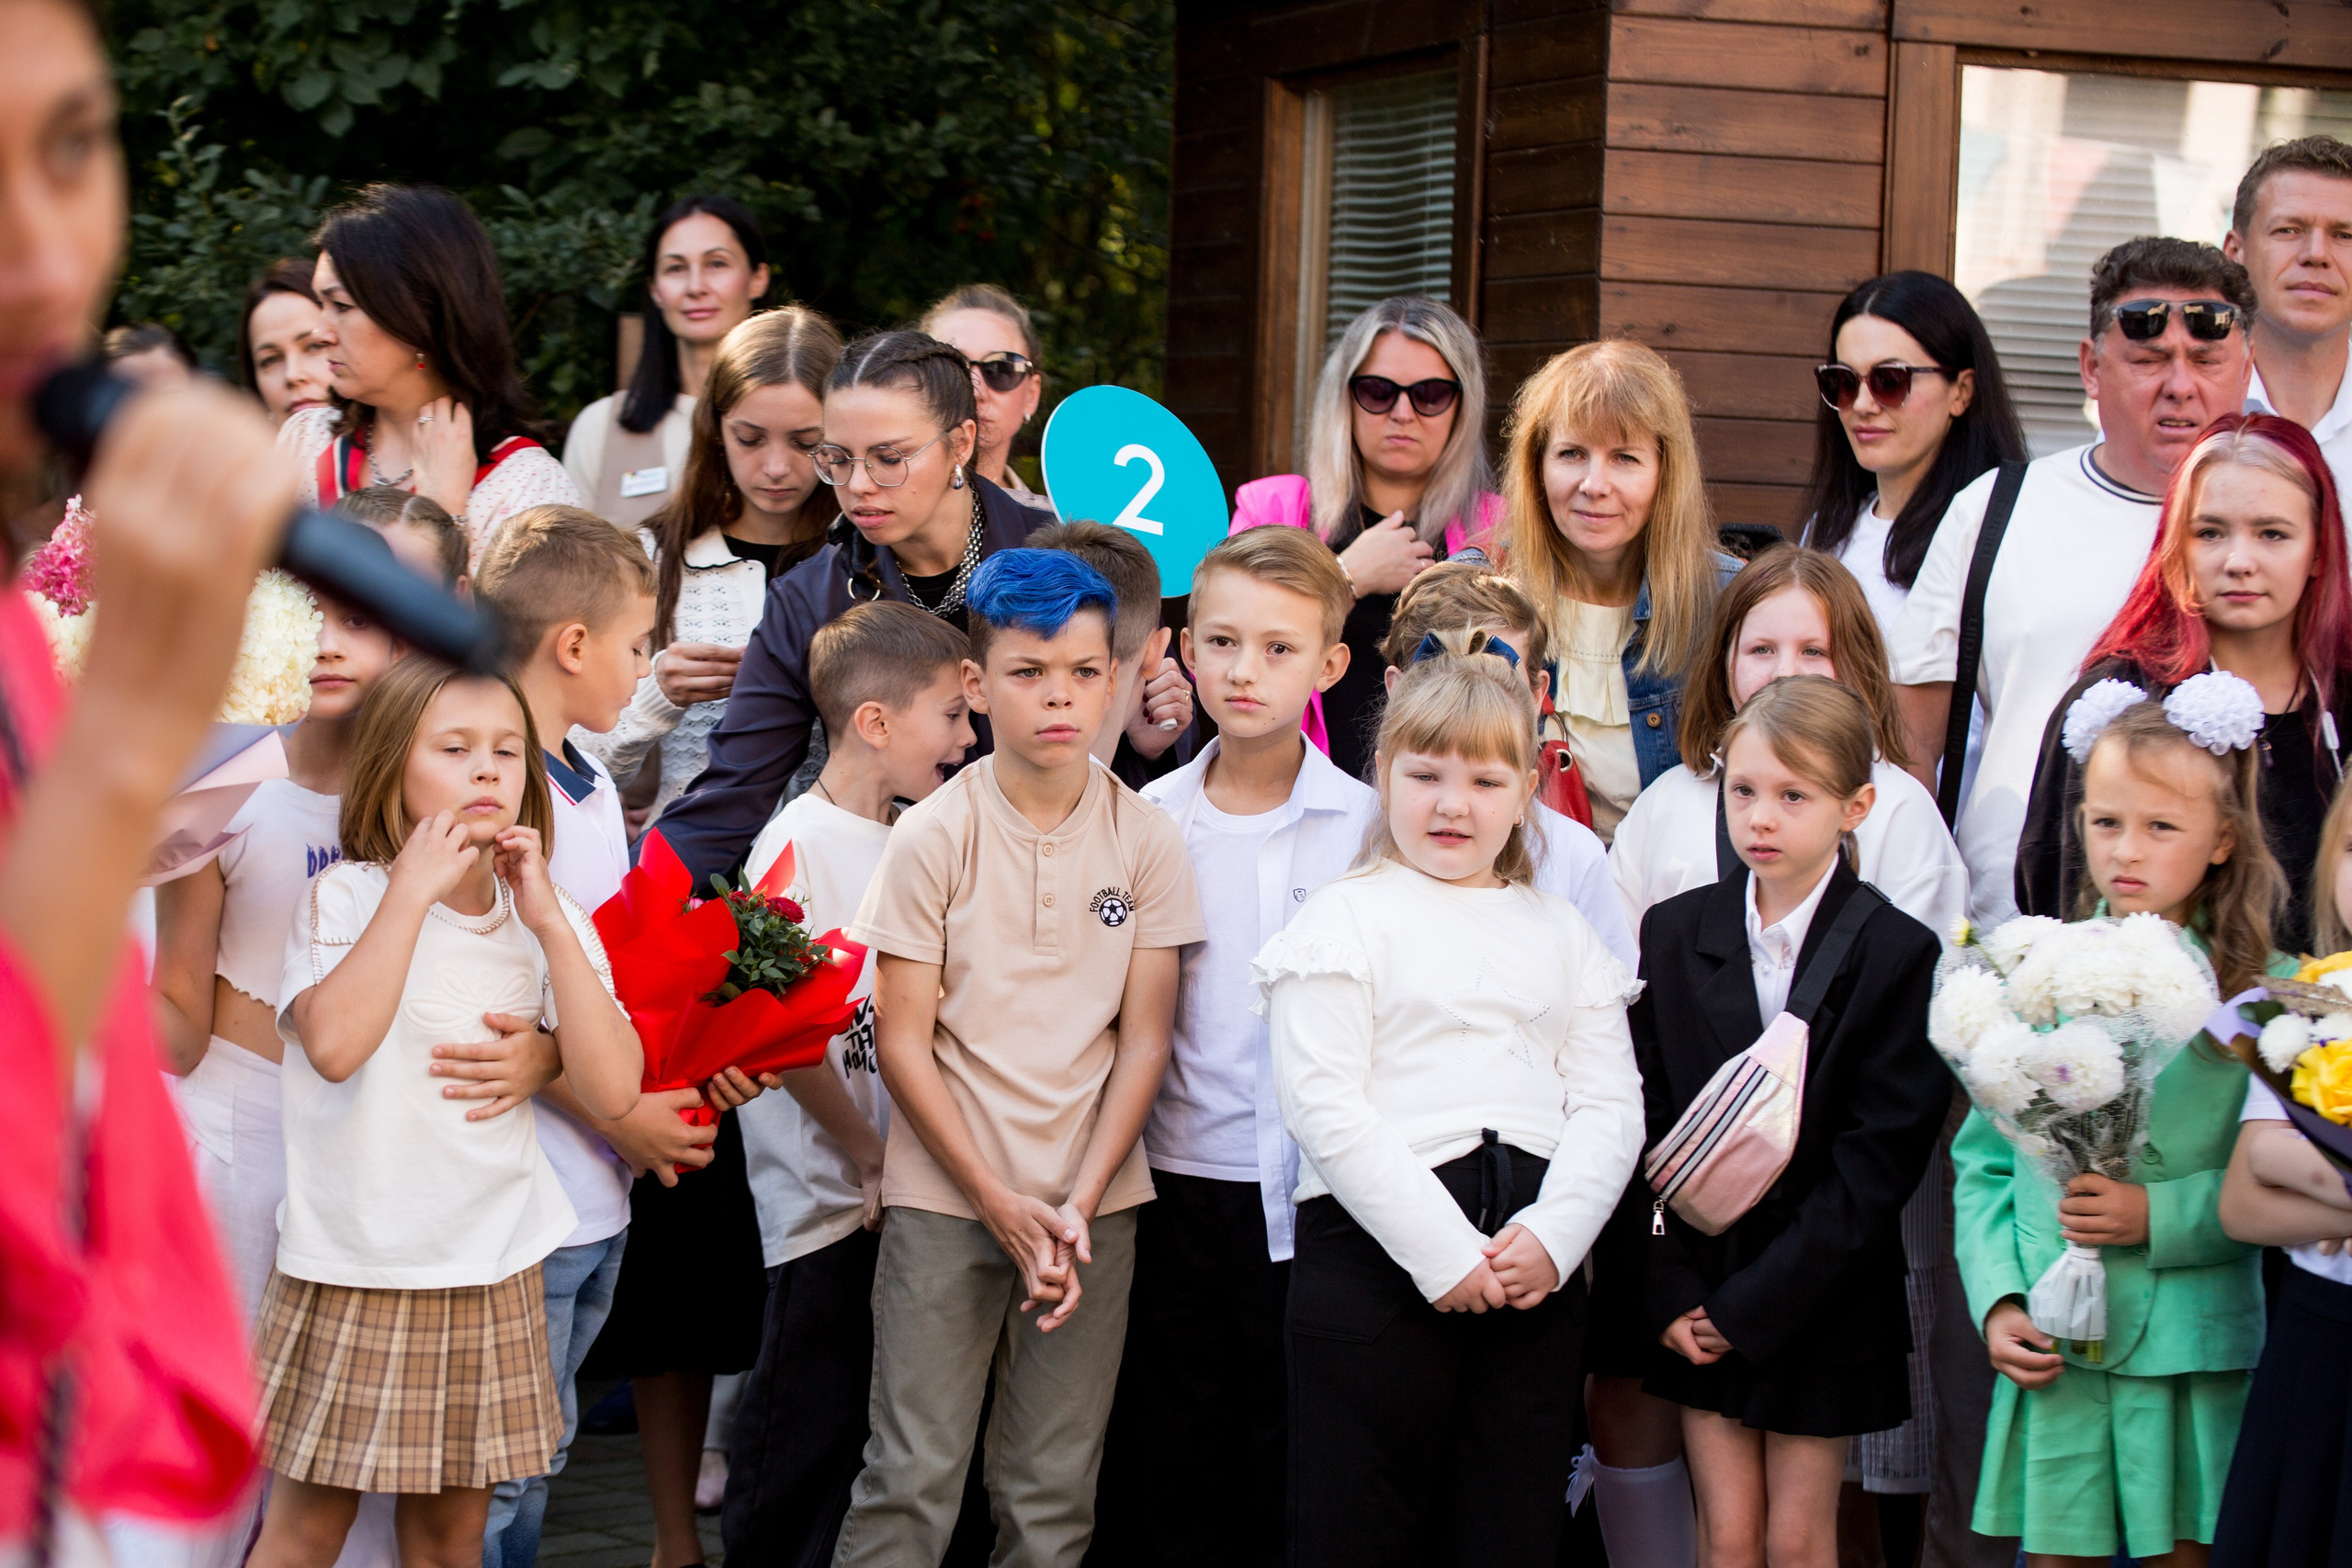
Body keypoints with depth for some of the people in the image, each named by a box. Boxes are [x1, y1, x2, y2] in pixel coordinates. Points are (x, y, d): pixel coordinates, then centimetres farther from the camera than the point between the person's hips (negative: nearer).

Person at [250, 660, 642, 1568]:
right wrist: (414, 889, -22)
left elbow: (614, 1090, -9)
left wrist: (549, 924, -13)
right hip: (349, 1266, -4)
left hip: (492, 1269, 4)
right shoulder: (348, 897, -7)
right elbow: (334, 1043, -27)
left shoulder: (547, 918, 4)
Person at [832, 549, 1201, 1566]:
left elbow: (1143, 1040, 2)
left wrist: (1080, 1205, -8)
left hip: (1092, 1200, 2)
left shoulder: (1146, 840, 1)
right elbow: (904, 1044, -4)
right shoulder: (934, 836, -5)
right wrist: (1002, 1207, -10)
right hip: (944, 1197, -2)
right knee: (912, 1478, -3)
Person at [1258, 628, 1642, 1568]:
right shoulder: (1348, 918, 2)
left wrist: (1552, 1236, -9)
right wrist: (1444, 1251, -15)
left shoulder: (1561, 933, 16)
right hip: (1378, 1254, -4)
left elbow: (1609, 1104, 9)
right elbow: (1324, 1107, -9)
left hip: (1536, 1260, 4)